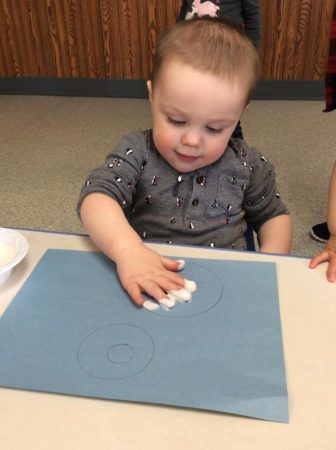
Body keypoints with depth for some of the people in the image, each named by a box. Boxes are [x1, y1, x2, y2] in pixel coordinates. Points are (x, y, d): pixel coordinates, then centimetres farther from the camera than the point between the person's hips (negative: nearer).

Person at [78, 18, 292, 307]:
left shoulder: (246, 166, 0)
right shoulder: (137, 153, -6)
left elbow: (274, 215, 14)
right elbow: (97, 196, -21)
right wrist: (127, 249, -38)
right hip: (149, 289, 0)